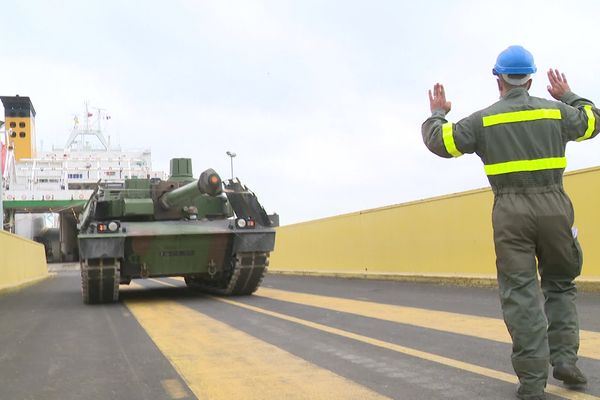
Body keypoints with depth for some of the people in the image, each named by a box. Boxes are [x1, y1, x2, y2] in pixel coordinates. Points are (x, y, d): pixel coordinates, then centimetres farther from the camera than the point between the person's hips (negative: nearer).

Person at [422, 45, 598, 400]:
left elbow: (439, 141, 5)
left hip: (511, 211, -1)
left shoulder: (484, 119, 2)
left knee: (521, 294, 0)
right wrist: (568, 95, 40)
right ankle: (565, 358, 10)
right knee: (560, 284, 19)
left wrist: (437, 114, 24)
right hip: (553, 207, 2)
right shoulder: (555, 111, 7)